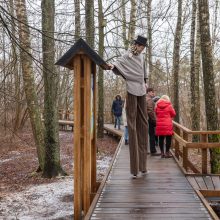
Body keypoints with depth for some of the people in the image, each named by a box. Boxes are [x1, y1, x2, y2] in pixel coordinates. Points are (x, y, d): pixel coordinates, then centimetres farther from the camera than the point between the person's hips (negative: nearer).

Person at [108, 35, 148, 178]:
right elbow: (119, 62, -25)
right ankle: (134, 168, -8)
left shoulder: (141, 56, 16)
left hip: (141, 91, 8)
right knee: (132, 125, -9)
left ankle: (142, 164, 13)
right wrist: (112, 65, -47)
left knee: (142, 124, 7)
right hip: (132, 91, -8)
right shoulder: (127, 56, -6)